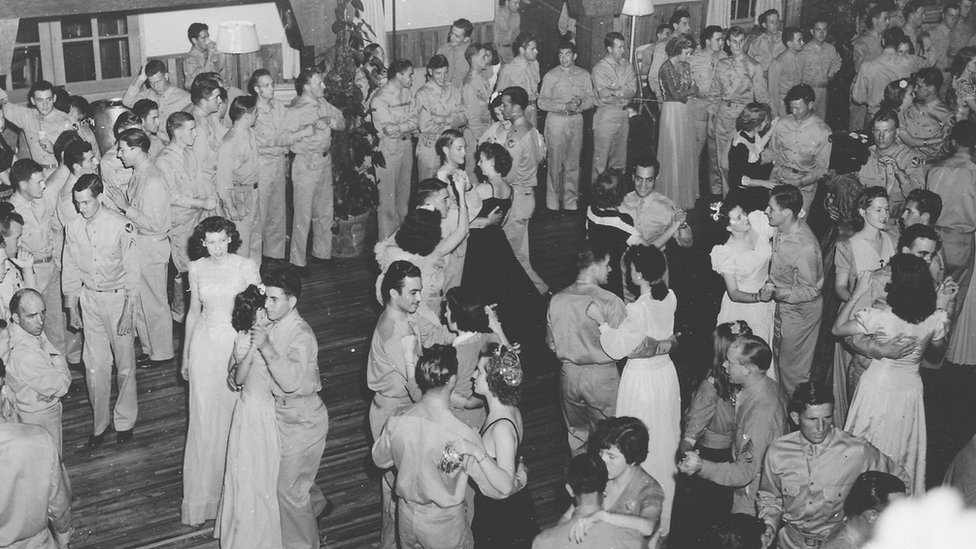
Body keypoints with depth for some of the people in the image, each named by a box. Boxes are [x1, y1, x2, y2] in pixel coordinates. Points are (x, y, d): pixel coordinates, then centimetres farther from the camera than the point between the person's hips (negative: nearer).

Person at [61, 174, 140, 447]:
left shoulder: (122, 226, -16)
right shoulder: (73, 227, -4)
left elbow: (132, 272, -10)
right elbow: (70, 270, 7)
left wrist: (127, 311, -12)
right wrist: (71, 308, 8)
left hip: (117, 297, -3)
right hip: (89, 299, 3)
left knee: (124, 363, 7)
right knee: (94, 365, 5)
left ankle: (125, 421, 23)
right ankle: (99, 423, 19)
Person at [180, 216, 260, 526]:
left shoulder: (246, 267, -8)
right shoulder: (196, 269, 1)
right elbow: (193, 312, 11)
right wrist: (185, 355, 15)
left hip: (236, 343, -2)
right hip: (204, 345, 2)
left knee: (235, 415, 4)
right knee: (203, 421, 5)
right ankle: (200, 498, 15)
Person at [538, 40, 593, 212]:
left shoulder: (584, 75, 8)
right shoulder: (551, 76, -1)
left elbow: (591, 100, 7)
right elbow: (542, 102, -5)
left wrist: (580, 102, -15)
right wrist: (565, 106, -16)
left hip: (576, 121, 3)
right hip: (556, 121, -3)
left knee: (573, 164, 6)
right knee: (555, 163, -2)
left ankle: (570, 201, 15)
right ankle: (553, 202, 7)